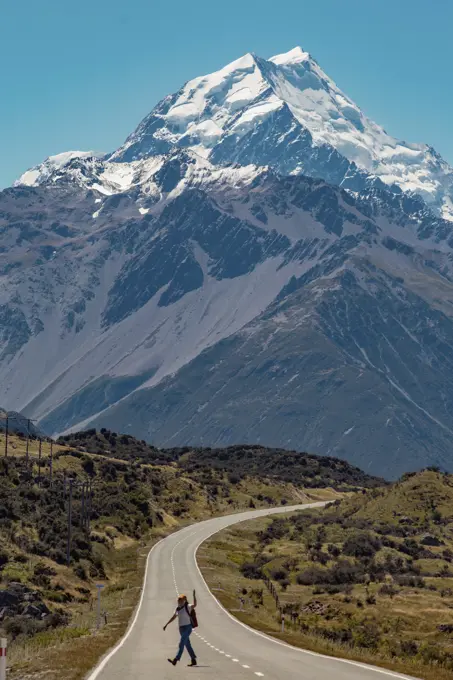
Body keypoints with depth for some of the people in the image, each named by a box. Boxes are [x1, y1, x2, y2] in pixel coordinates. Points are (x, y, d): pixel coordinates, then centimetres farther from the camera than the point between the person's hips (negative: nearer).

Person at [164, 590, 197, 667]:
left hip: (187, 627, -8)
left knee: (181, 644, -14)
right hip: (181, 628, 8)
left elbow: (195, 605, -27)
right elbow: (173, 617, 21)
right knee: (187, 645, 11)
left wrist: (194, 595, -39)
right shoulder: (178, 609, 11)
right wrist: (166, 624, 21)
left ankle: (175, 660, -21)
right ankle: (194, 660, 19)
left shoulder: (188, 607, -10)